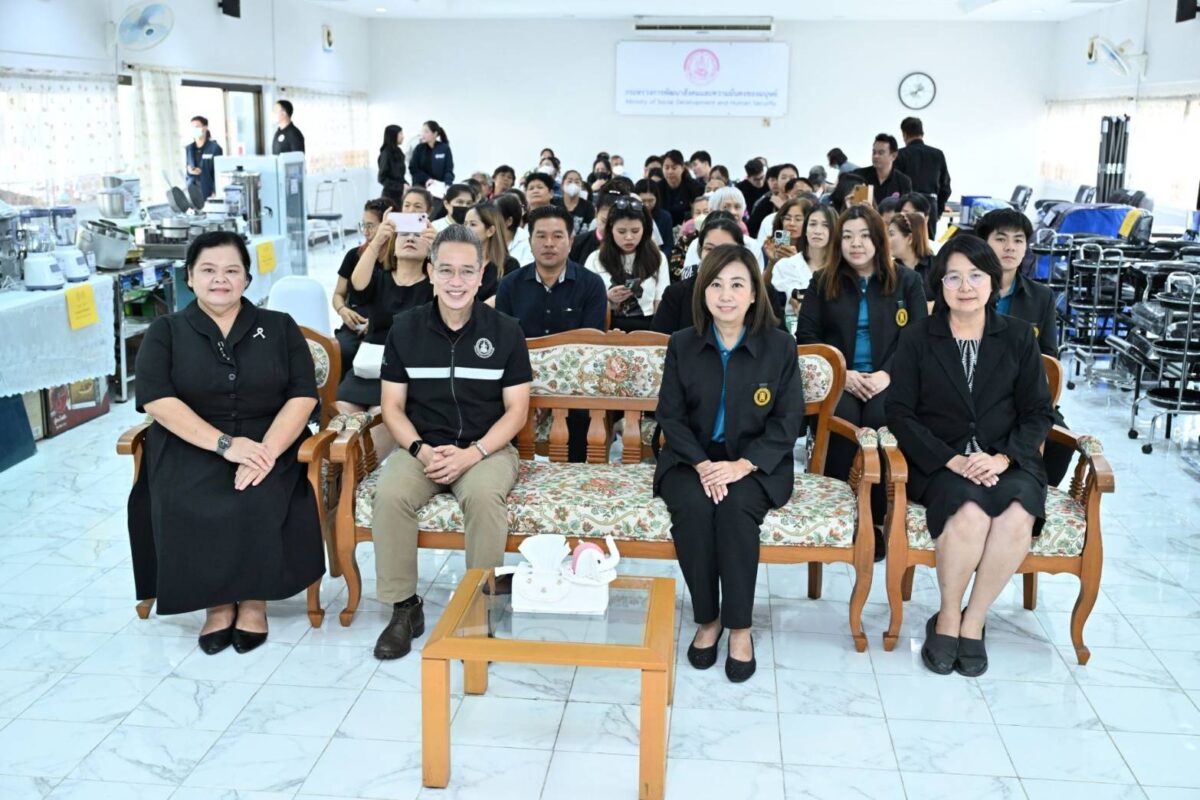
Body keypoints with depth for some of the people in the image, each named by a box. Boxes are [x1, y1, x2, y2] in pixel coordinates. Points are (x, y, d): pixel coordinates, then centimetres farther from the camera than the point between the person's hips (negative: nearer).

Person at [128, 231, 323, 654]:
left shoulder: (279, 327, 10)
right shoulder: (165, 332, 8)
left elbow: (303, 396, 0)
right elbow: (157, 400, -7)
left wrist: (267, 451, -18)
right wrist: (225, 444, -19)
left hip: (269, 448, 0)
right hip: (190, 450, 0)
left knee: (259, 503, -31)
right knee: (186, 510, -30)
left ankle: (254, 600, -7)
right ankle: (217, 601, -6)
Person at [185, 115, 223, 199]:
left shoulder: (214, 148, -3)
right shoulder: (188, 148, 13)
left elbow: (218, 173, -5)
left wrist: (215, 193, -12)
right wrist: (189, 170, -4)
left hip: (209, 194, -4)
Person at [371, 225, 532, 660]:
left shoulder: (505, 331, 0)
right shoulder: (406, 329, 3)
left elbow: (516, 411, -1)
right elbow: (393, 407, 5)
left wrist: (472, 454, -16)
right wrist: (421, 449, -14)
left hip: (486, 448, -1)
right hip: (421, 447, 2)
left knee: (484, 493, -35)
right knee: (389, 493, -29)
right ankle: (404, 607, -12)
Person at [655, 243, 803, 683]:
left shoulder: (780, 346, -3)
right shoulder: (682, 345, 2)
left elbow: (787, 421, -4)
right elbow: (670, 415, 0)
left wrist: (743, 465, -20)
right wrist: (701, 465, -17)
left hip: (755, 462, -1)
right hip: (692, 458, 1)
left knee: (736, 507, -33)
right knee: (691, 505, -31)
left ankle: (739, 626, -16)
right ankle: (707, 617, -11)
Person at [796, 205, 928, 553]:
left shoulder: (906, 281, 11)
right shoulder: (822, 282, 12)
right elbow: (806, 336, 4)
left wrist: (888, 374, -14)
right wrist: (841, 373, -11)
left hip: (888, 380, 0)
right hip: (835, 378, 0)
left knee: (881, 420, -34)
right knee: (843, 418, -34)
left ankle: (876, 518, -22)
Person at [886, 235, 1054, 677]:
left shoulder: (1018, 337, 7)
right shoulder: (918, 338, 3)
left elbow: (1038, 412, 6)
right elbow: (900, 413, -2)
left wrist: (1004, 457, -13)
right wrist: (950, 460, -16)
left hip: (1006, 460, 2)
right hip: (940, 462, -1)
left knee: (1017, 517, -31)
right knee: (970, 512, -34)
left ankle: (973, 621, -11)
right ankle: (948, 617, -10)